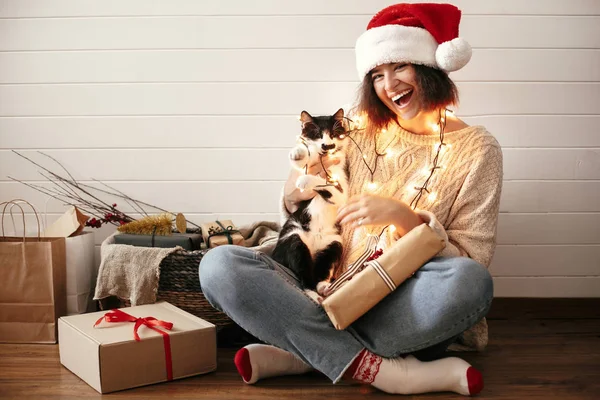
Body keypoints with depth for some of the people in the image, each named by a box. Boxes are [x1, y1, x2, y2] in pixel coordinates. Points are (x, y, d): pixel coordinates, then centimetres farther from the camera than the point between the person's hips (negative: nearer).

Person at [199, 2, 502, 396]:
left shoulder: (475, 148, 2)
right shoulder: (360, 133, 10)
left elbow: (472, 261, -4)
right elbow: (294, 205, 15)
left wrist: (404, 216, -18)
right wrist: (298, 193, -9)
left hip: (409, 312, -2)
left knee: (470, 281, -36)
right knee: (219, 265, -20)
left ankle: (305, 352, -20)